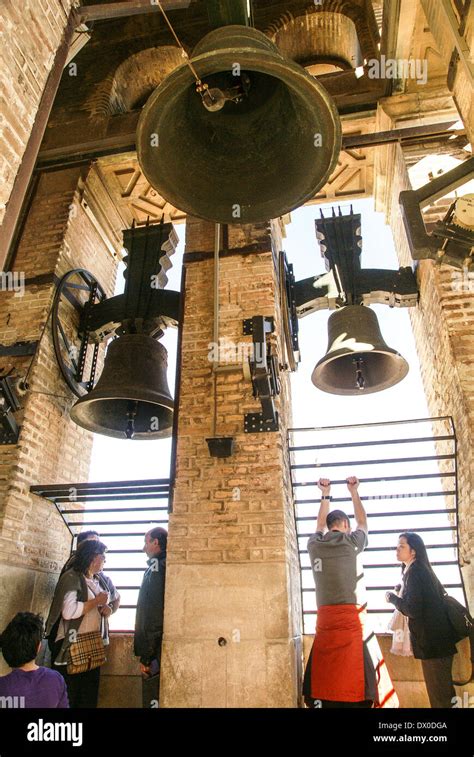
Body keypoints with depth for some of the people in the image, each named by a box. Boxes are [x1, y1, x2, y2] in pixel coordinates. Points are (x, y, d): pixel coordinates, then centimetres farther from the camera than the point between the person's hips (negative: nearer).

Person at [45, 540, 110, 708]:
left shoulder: (95, 581, 13)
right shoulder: (71, 577, -14)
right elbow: (68, 611, -28)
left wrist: (106, 609, 2)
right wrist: (97, 601, -18)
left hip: (93, 645, 8)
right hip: (72, 646, -8)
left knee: (90, 695, 15)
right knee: (69, 697, 3)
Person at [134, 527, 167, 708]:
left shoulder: (156, 568, -15)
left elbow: (153, 614, -20)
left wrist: (146, 656, -16)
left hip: (157, 651, -9)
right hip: (164, 647, 9)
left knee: (153, 700, 0)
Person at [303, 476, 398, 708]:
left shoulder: (314, 544, 7)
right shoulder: (351, 542, 0)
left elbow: (320, 525, 29)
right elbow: (362, 522, 21)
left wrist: (325, 496, 40)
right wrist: (354, 492, 32)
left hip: (324, 617, 3)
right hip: (351, 617, -3)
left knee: (325, 675, 6)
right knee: (357, 674, 1)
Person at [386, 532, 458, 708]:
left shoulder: (413, 573, -19)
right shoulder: (423, 570, 10)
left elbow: (412, 610, -24)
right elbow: (442, 596, 22)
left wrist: (393, 598, -9)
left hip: (432, 641, -9)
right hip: (440, 638, 9)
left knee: (439, 694, 2)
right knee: (444, 688, 19)